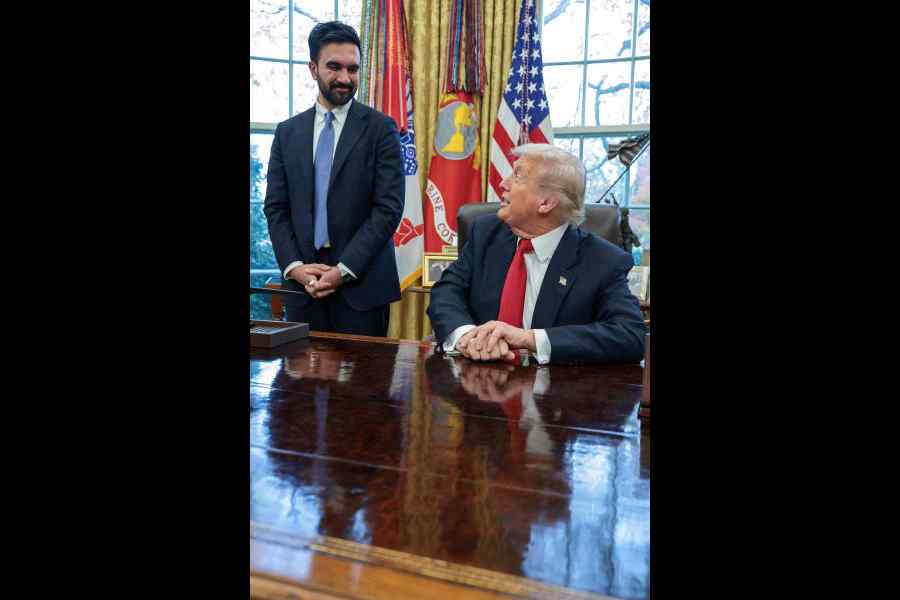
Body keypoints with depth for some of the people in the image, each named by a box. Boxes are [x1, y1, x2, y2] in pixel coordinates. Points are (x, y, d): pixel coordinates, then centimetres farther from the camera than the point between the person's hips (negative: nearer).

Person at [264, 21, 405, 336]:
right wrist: (294, 266, -7)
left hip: (362, 281, -3)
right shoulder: (287, 132, 10)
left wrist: (344, 269, -13)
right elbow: (275, 207, 8)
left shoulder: (381, 128, -1)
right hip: (302, 281, 3)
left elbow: (389, 208, -8)